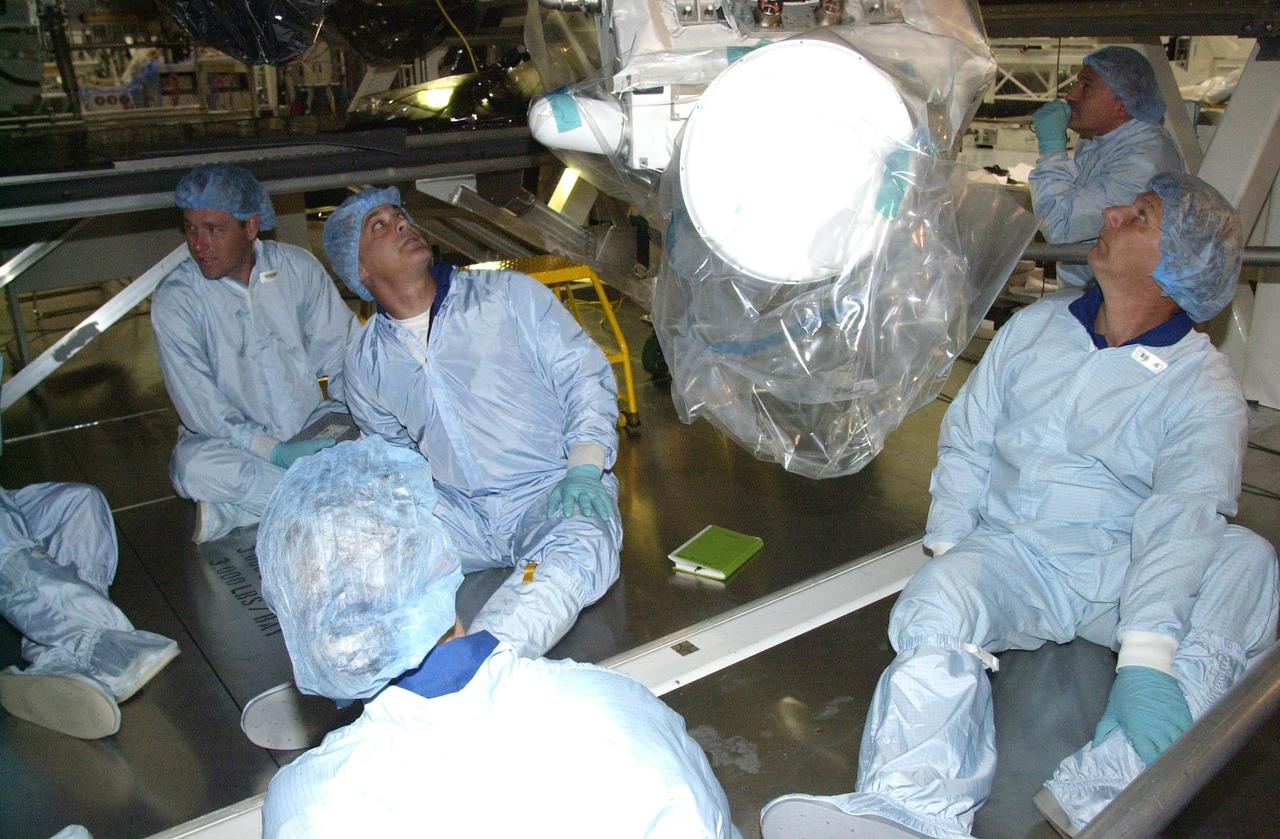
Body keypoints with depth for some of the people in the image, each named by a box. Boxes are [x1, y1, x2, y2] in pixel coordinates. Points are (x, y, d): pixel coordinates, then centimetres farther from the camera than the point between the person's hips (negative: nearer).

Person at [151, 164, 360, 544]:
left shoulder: (298, 267, -3)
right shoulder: (174, 300, -11)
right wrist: (276, 452, -25)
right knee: (195, 467, -35)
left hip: (312, 425, 3)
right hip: (234, 441, -2)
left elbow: (342, 352, -1)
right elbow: (199, 406, -16)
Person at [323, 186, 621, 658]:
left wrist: (584, 470, -14)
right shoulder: (365, 362, 12)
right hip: (459, 513, 3)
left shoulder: (507, 293, 3)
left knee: (580, 550, -37)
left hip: (554, 495, -3)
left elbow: (586, 377, 1)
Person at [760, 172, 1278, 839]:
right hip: (1010, 553, 2)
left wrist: (1146, 659, -32)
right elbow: (966, 441, 11)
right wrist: (946, 551, -5)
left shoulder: (1203, 388, -2)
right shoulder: (1034, 327, 11)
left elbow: (1185, 515, -18)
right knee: (937, 602, -29)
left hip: (1123, 575, -1)